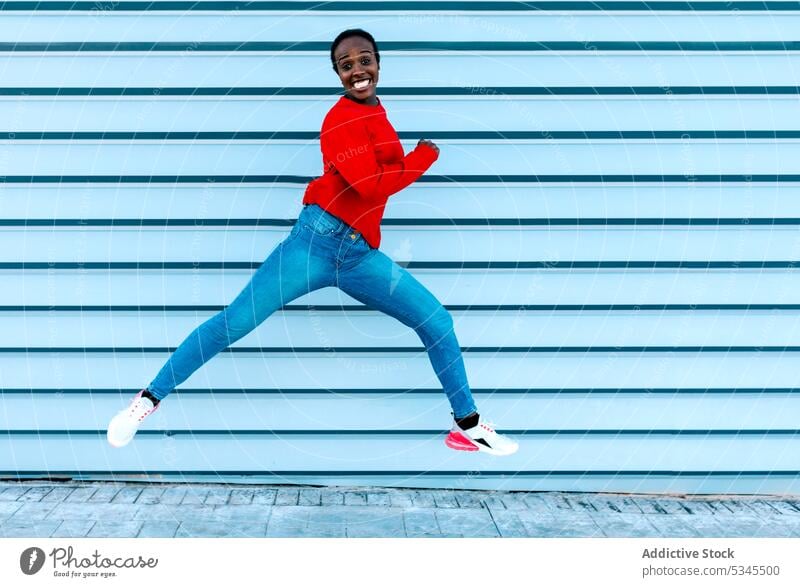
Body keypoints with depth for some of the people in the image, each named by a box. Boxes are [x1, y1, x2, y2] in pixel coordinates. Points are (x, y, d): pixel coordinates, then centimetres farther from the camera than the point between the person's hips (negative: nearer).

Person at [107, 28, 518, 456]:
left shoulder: (375, 114, 17)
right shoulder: (341, 119, -8)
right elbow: (371, 186, -18)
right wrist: (425, 156, -6)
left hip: (360, 256, 7)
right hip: (319, 240, -7)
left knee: (437, 321, 3)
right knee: (234, 322, -6)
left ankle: (469, 426, 17)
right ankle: (149, 399, 10)